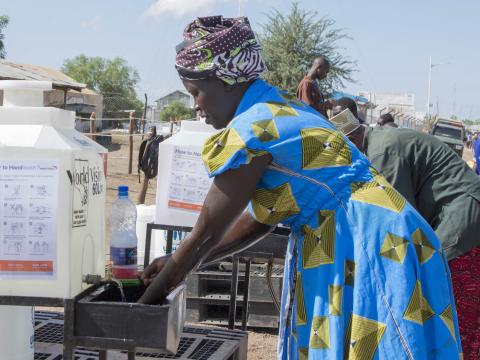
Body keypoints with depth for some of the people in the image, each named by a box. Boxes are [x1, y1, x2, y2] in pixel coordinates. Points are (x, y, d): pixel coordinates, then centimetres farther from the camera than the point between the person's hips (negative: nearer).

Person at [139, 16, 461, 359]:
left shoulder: (250, 131, -17)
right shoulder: (279, 111, 12)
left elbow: (205, 235, -11)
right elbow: (262, 217, 16)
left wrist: (144, 304, 0)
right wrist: (181, 263, 18)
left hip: (373, 254, -10)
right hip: (355, 253, 10)